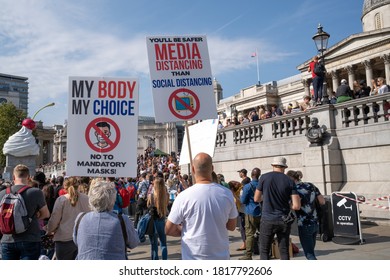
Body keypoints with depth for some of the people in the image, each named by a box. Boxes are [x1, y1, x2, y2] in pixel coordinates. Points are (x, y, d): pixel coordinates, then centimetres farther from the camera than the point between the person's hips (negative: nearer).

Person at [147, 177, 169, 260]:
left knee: (154, 245, 9)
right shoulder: (166, 195, -11)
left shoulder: (151, 195, -15)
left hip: (153, 221, -2)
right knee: (163, 244, 16)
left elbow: (148, 206, 3)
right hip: (162, 221, 2)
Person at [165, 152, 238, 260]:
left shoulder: (184, 196, -17)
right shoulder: (226, 194, -8)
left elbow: (169, 230, -7)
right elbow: (231, 226, 4)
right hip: (221, 256, 3)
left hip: (194, 257, -2)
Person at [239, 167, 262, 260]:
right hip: (262, 213, 5)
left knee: (250, 234, -2)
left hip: (251, 213, -5)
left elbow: (243, 201, -7)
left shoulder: (247, 186, -13)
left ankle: (248, 255, -2)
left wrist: (241, 196, 12)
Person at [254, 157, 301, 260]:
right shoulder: (289, 181, -2)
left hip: (268, 220, -1)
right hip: (284, 220, 2)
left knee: (264, 251, 8)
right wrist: (285, 205, 12)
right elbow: (297, 206, -8)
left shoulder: (264, 177, -3)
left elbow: (256, 199, 5)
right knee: (284, 251, 12)